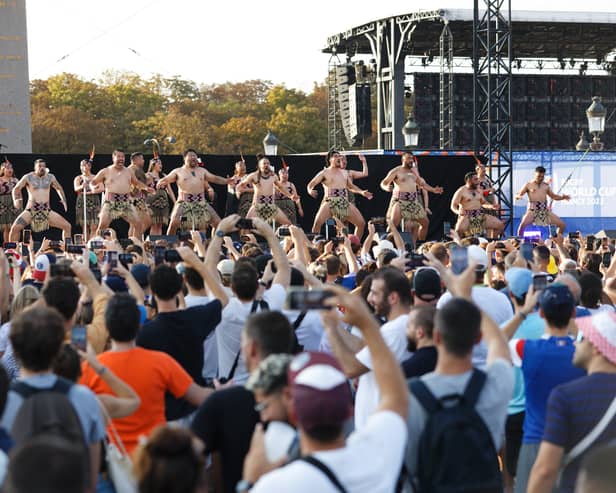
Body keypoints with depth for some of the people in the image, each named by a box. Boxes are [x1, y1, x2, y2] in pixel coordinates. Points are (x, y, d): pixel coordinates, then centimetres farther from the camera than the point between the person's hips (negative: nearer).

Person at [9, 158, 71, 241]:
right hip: (31, 210, -2)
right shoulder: (28, 177, -1)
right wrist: (16, 200, -10)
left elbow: (59, 188, 24)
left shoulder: (50, 177, 7)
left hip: (46, 211, 2)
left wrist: (63, 200, 10)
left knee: (67, 226, -6)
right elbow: (16, 189, 8)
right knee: (15, 228, -22)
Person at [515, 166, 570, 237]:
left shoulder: (546, 186, 17)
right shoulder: (528, 185, 6)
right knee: (523, 224, -30)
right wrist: (518, 196, -22)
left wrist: (563, 197, 9)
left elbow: (553, 196, 28)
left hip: (545, 209, 5)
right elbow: (516, 195, 3)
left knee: (561, 224, 0)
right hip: (533, 209, -5)